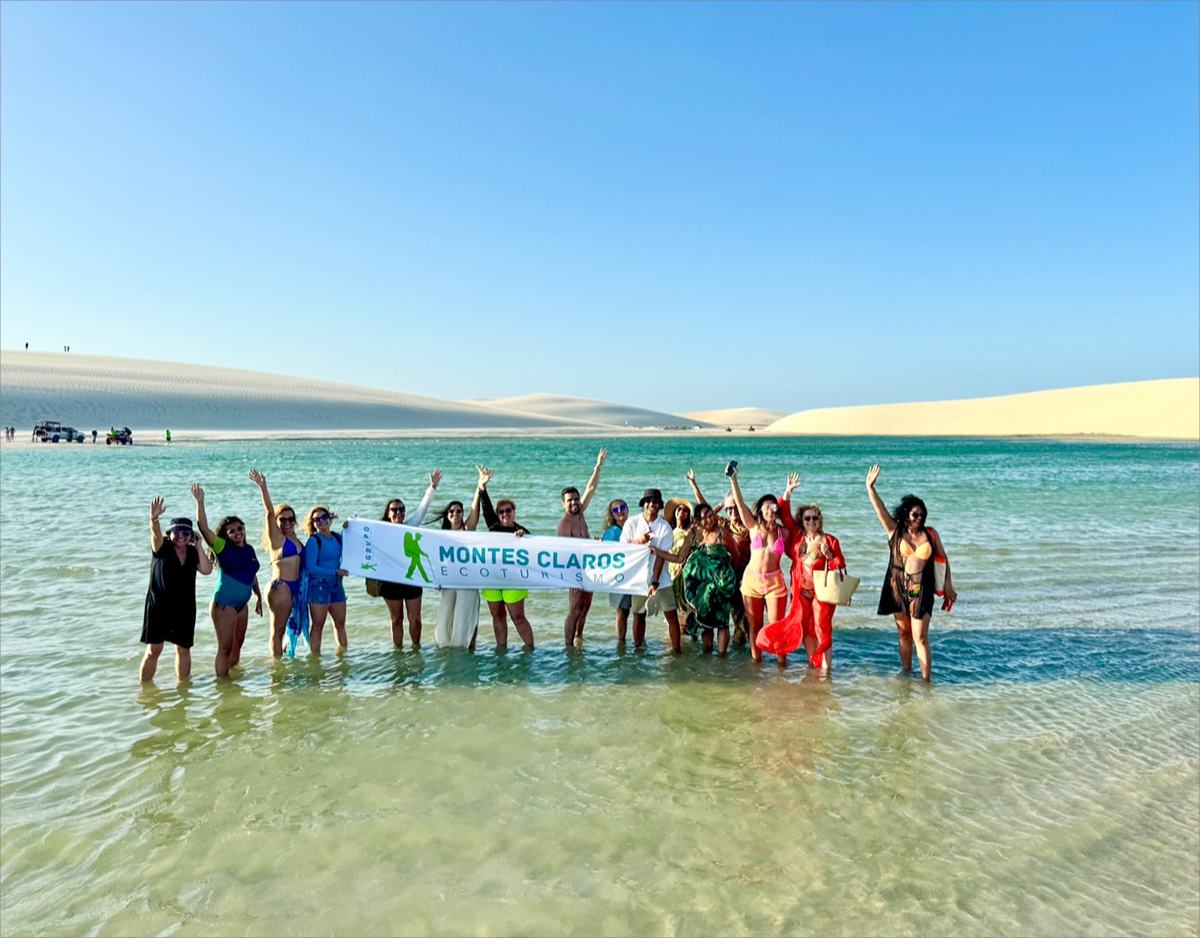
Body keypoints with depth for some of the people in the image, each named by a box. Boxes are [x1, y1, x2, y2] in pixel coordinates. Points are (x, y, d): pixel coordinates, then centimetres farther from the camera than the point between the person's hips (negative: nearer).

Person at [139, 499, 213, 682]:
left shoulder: (193, 552, 2)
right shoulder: (162, 547, -7)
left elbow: (206, 570, -12)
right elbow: (155, 535, -29)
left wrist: (198, 546, -13)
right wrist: (154, 519, -50)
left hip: (185, 608, 3)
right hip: (159, 605, -3)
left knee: (183, 648, 12)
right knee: (153, 649, -1)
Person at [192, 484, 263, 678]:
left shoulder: (249, 549, 7)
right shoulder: (222, 547, -9)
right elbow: (203, 527, -21)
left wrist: (259, 596, 22)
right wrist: (200, 502, -29)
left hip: (242, 604, 6)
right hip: (224, 604, -6)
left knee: (237, 644, 17)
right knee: (225, 647, -2)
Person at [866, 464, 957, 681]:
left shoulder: (931, 534, 3)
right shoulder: (895, 531, 1)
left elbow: (943, 559, 9)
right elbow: (880, 509, -8)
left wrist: (949, 586, 6)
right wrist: (870, 488, -18)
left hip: (921, 589, -1)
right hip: (898, 587, 1)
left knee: (920, 637, -5)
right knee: (903, 633, 13)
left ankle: (926, 680, -2)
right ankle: (906, 673, 25)